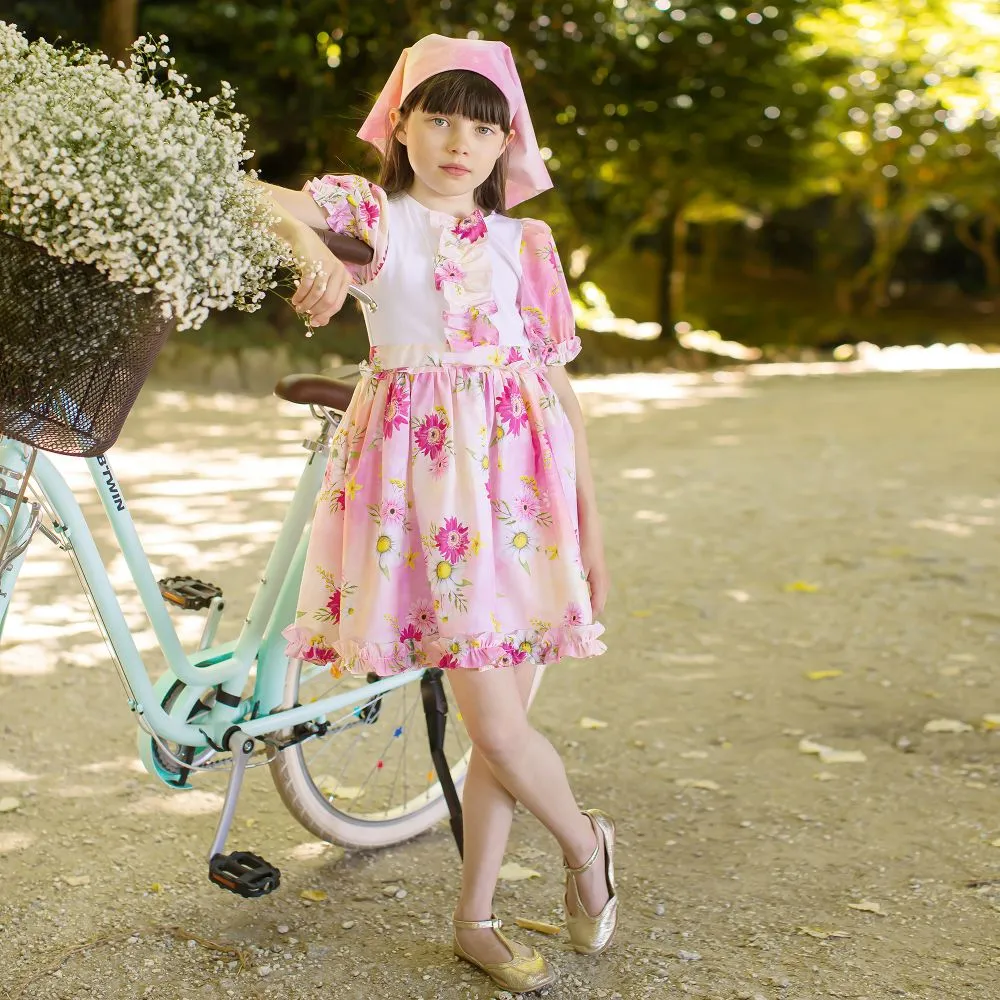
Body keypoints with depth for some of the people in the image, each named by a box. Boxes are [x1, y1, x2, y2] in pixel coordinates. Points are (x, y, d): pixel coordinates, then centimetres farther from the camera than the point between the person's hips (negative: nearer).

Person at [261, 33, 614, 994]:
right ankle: (585, 842, 24)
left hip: (520, 478, 3)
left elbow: (557, 381, 12)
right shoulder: (373, 214, 4)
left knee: (499, 717, 7)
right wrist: (309, 241, -33)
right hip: (419, 470, -3)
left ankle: (474, 920, 26)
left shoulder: (524, 243, 11)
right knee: (494, 722, -7)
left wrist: (589, 522, 10)